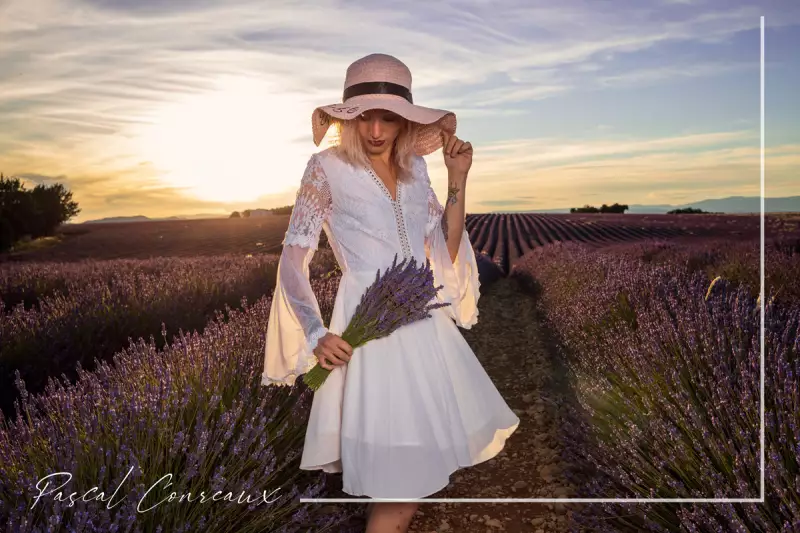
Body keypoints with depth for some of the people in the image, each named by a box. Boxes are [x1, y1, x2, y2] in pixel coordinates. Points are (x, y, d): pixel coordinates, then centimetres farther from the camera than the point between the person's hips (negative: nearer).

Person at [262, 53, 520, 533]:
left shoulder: (415, 165, 9)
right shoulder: (328, 167, -6)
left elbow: (446, 249, 8)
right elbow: (293, 257, -8)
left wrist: (458, 179, 0)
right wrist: (317, 334, -18)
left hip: (425, 321, 6)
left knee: (424, 463, 18)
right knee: (402, 481, -4)